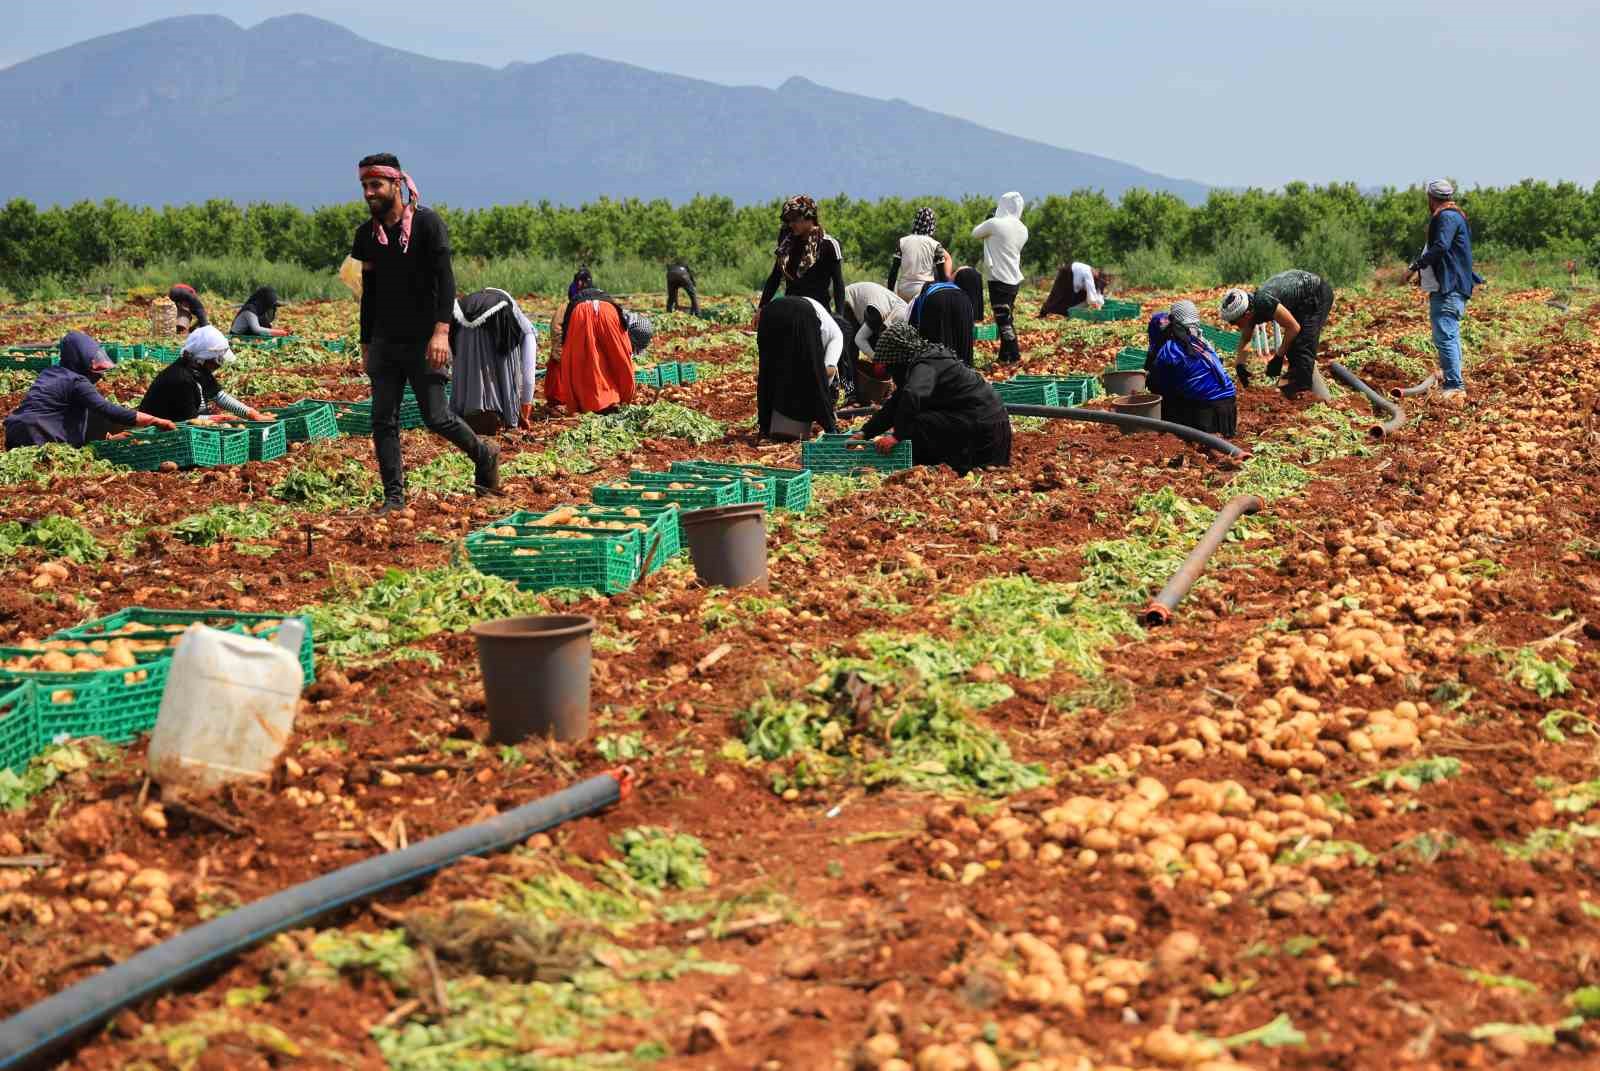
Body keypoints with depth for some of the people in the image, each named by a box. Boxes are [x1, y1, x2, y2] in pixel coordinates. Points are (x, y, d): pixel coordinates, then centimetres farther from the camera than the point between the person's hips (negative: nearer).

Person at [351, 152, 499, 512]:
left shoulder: (427, 223, -7)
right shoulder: (367, 234, 10)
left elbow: (445, 280, -13)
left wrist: (441, 331, -24)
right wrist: (366, 344, 17)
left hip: (423, 341, -5)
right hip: (384, 342, 5)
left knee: (436, 418, -4)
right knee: (383, 421, 0)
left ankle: (484, 455, 22)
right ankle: (394, 497, 7)